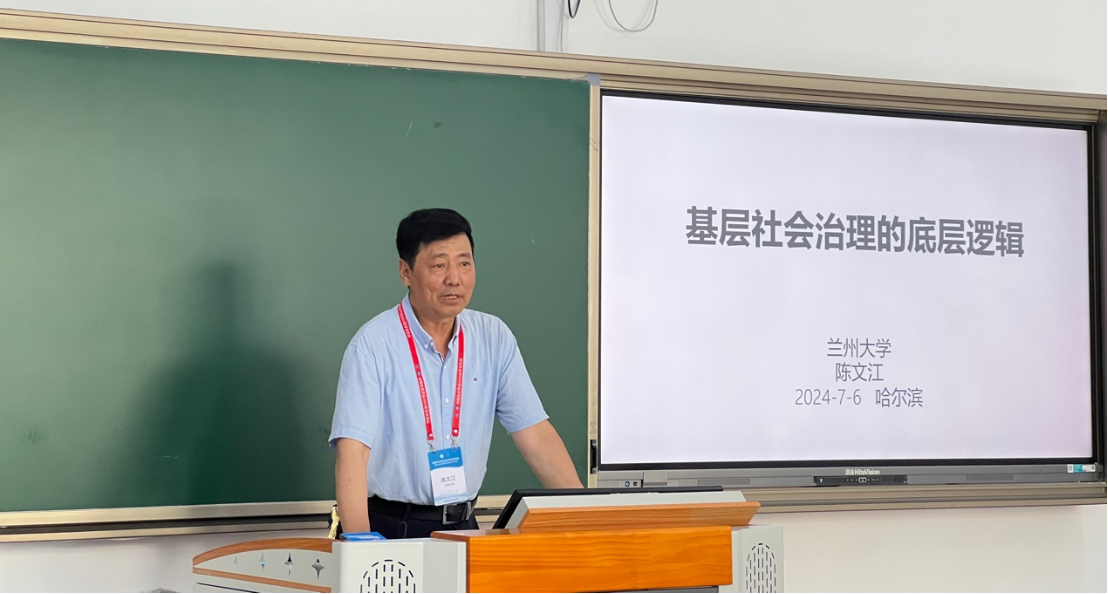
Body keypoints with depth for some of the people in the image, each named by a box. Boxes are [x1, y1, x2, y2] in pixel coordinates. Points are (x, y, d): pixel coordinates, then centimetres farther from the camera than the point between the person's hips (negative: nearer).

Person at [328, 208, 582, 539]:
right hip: (391, 529, -3)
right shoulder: (373, 344, -10)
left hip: (463, 525, 4)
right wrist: (358, 541, -29)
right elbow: (353, 448, -17)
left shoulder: (494, 338, 5)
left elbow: (533, 431, 4)